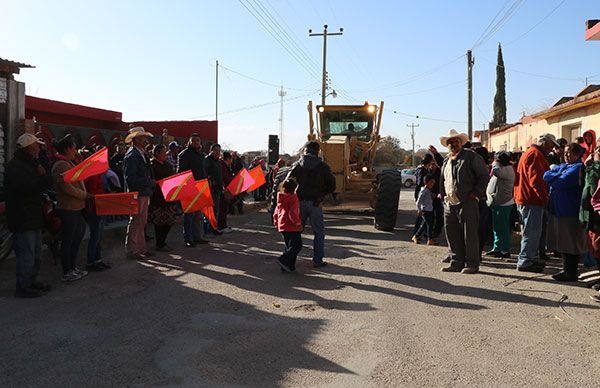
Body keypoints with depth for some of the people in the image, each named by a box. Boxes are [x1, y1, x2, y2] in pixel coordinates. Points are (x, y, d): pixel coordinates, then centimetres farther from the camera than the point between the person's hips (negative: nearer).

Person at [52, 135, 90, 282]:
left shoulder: (67, 163, 17)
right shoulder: (61, 165, -15)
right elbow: (66, 187, -23)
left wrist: (84, 194, 14)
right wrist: (84, 195, -14)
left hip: (75, 207, 10)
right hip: (68, 208, -10)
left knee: (77, 236, 17)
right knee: (68, 240, -1)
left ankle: (73, 267, 26)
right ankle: (67, 273, 8)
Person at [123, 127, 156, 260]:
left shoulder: (143, 154, 15)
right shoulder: (131, 155, -15)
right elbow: (131, 178, -21)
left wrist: (151, 182, 8)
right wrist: (150, 182, -17)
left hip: (144, 194, 10)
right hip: (137, 194, -10)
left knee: (142, 223, 15)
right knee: (135, 223, -4)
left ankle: (141, 249, 24)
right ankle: (131, 251, 4)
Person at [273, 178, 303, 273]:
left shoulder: (280, 199, 10)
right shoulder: (293, 198, -14)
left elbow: (276, 212, 17)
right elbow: (293, 213, -22)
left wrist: (276, 223, 26)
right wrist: (298, 222, -13)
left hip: (282, 226, 8)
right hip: (292, 227, -8)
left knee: (289, 245, 16)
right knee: (297, 245, -2)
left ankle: (289, 266, 14)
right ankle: (284, 260, -14)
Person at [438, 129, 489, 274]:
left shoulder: (471, 156, -2)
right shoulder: (446, 161, 18)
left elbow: (484, 176, -5)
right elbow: (442, 180, 28)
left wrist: (476, 193, -11)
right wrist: (443, 194, 14)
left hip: (467, 203, -7)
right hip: (450, 203, 7)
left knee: (469, 234, -2)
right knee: (452, 234, 9)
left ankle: (472, 264, 7)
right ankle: (457, 262, 20)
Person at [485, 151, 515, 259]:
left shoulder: (508, 169, -13)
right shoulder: (502, 169, 19)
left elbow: (496, 171, -33)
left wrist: (495, 164, -12)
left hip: (503, 204, -10)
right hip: (497, 203, 10)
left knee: (503, 228, -5)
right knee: (496, 227, 14)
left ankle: (505, 250, 1)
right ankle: (496, 248, 21)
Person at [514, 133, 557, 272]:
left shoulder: (529, 153, 21)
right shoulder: (535, 154, -14)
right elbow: (536, 179, -22)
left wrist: (543, 197, 22)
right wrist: (544, 198, -14)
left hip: (524, 199, 11)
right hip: (532, 200, -11)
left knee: (533, 231, 18)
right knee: (532, 231, -6)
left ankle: (533, 258, 27)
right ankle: (525, 262, -2)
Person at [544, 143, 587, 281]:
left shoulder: (578, 168, -11)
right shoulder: (562, 166, 18)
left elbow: (561, 183, -19)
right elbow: (546, 175, 9)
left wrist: (553, 177, -2)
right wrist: (558, 176, -7)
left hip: (571, 212, -9)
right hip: (560, 210, 9)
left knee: (571, 243, -2)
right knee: (563, 242, 13)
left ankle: (571, 273, 5)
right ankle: (567, 270, 22)